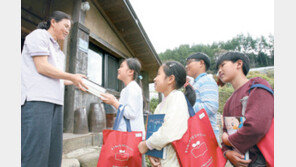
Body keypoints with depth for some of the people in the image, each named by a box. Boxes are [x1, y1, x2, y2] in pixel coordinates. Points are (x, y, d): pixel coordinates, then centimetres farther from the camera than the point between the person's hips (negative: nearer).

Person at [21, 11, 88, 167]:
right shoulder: (38, 35, 4)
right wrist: (72, 77, -3)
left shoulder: (57, 49, 27)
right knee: (35, 151, -12)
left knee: (53, 151, 4)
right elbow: (42, 67, -9)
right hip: (36, 98, -8)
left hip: (55, 101, 8)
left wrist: (74, 82, 14)